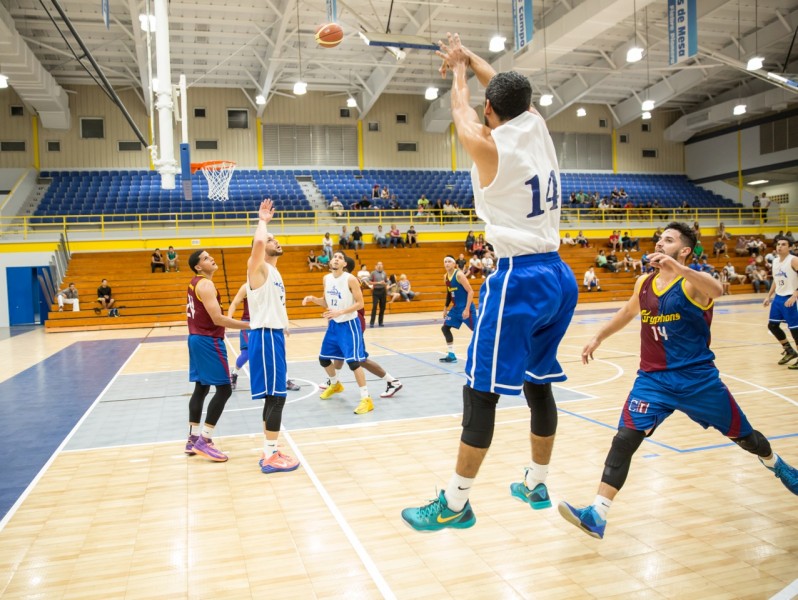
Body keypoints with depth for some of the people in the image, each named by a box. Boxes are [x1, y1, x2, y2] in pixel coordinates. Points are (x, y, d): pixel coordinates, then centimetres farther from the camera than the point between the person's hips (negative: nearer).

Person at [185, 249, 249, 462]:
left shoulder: (195, 282, 14)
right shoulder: (206, 284, -17)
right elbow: (218, 319, -25)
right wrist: (250, 325, -21)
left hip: (196, 338, 10)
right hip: (208, 340, -10)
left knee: (201, 388, 13)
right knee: (224, 389, -7)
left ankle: (193, 439, 18)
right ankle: (204, 441, -7)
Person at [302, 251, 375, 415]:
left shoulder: (351, 279, -17)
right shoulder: (327, 278, 3)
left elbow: (360, 303, -18)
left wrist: (340, 312, -29)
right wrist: (313, 299, -6)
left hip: (349, 324, -7)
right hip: (333, 324, 7)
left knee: (353, 361, -14)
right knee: (323, 358, 15)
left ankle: (366, 399, -7)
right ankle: (335, 385, 42)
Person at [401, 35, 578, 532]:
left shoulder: (487, 145, -9)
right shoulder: (537, 127, 7)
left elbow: (461, 109, 13)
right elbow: (511, 91, 27)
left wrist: (458, 68, 32)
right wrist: (469, 57, 40)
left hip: (519, 277, -8)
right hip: (560, 276, 8)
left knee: (481, 392, -2)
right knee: (538, 385, 18)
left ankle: (456, 504, 7)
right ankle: (536, 485, 33)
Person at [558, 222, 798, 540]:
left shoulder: (693, 282, -11)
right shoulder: (644, 285, 5)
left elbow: (716, 290, -36)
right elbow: (627, 313, 25)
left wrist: (678, 269, -52)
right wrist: (599, 337, 20)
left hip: (698, 378, -3)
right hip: (653, 379, 3)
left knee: (743, 435, 16)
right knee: (625, 438, -15)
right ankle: (597, 515, -17)